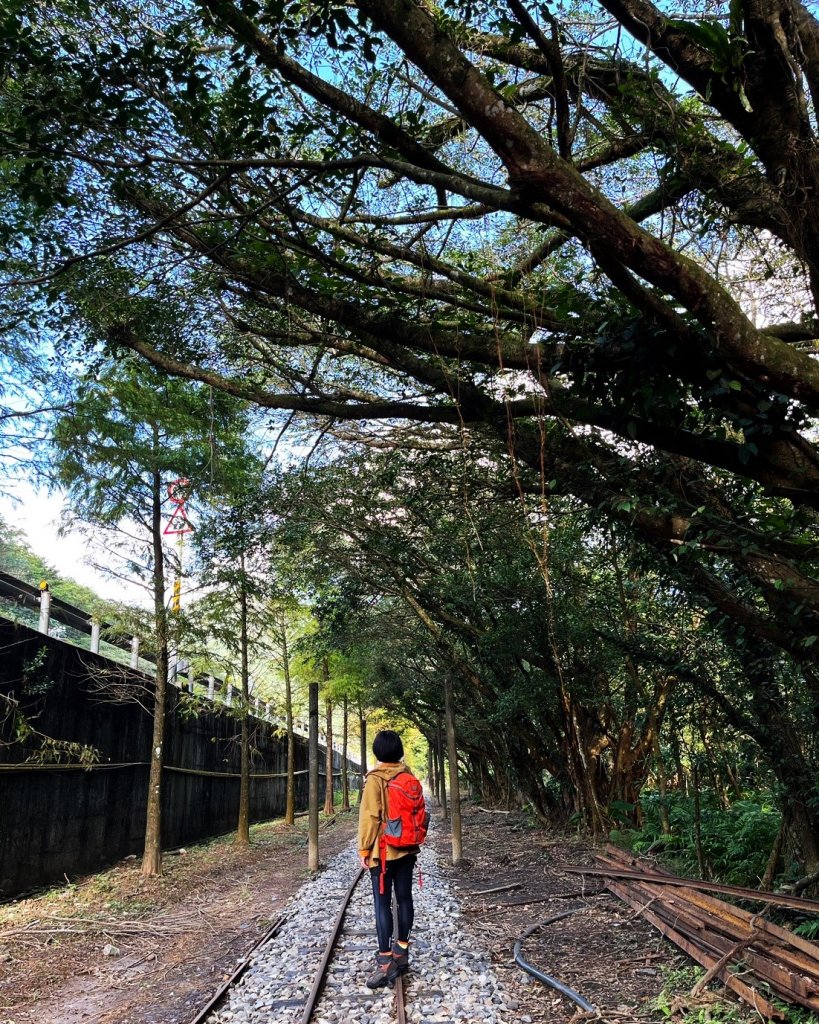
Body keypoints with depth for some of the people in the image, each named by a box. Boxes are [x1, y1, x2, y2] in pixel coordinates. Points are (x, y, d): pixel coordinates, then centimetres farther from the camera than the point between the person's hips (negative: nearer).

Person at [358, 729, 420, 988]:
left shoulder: (375, 779, -14)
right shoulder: (409, 777, 4)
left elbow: (369, 817, -15)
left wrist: (364, 850, -8)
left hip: (383, 851, -6)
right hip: (406, 849, 6)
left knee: (382, 904, -3)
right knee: (404, 898, 12)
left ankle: (385, 963, -4)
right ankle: (402, 952, 21)